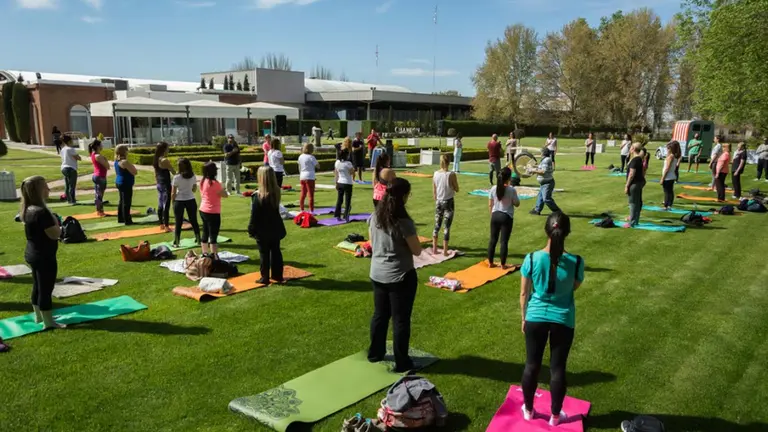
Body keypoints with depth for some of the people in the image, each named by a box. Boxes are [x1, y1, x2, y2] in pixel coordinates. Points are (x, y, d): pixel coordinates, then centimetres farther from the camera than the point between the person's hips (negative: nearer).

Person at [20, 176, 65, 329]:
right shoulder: (41, 212, -25)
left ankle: (39, 316, 36)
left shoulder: (28, 210, 5)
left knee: (38, 286, 21)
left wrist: (53, 221, 4)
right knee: (46, 289, 1)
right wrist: (56, 221, -8)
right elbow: (54, 234, -24)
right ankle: (49, 322, 12)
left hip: (32, 254, 10)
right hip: (44, 257, -10)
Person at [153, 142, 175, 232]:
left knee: (160, 205, 14)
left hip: (159, 185, 8)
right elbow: (174, 173, -14)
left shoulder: (156, 160, 7)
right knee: (166, 206, -4)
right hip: (166, 185, -8)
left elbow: (155, 175, 14)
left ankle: (162, 224, 23)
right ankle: (166, 226, 0)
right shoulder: (165, 160, -17)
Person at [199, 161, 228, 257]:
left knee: (205, 234, 17)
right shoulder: (214, 183, -20)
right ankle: (214, 256, -3)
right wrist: (221, 188, 1)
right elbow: (225, 195, -13)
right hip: (213, 213, -8)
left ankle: (205, 254, 25)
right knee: (213, 236, -4)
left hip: (203, 211, 8)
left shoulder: (202, 182, 5)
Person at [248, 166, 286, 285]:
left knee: (264, 254, 5)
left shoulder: (258, 196, -21)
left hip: (263, 231, -5)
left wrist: (251, 230, -3)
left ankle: (265, 278, 13)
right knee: (276, 252, 15)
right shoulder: (276, 192, -4)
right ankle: (277, 275, 25)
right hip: (275, 228, 5)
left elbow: (254, 216, -15)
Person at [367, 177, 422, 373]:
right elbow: (417, 251, -13)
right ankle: (402, 362, 18)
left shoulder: (374, 217, -1)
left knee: (380, 314, 21)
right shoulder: (404, 222, -21)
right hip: (401, 277, -6)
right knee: (401, 319, 6)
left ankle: (375, 353, 35)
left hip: (377, 274, 6)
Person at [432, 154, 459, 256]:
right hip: (448, 202, -4)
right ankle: (445, 251, 6)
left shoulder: (436, 174, -2)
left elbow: (434, 191, 5)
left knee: (437, 225, 15)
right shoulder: (451, 174, -15)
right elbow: (457, 189, -6)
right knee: (447, 227, 3)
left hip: (438, 202, 4)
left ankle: (434, 249, 19)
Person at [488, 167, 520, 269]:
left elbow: (490, 205, 4)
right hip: (506, 217, -4)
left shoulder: (493, 188, -1)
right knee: (504, 241, 3)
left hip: (495, 215, 4)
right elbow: (517, 204, -4)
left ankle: (490, 262, 20)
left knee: (493, 239, 13)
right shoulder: (511, 189, -13)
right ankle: (503, 264, 10)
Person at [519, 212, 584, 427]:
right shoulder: (576, 262, -17)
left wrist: (524, 318, 8)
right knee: (558, 368, 14)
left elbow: (524, 293, -6)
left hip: (536, 317, 1)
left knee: (532, 365, 16)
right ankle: (555, 415, 30)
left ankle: (528, 410, 33)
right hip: (563, 320, 0)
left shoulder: (532, 259, -16)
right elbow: (575, 287, 3)